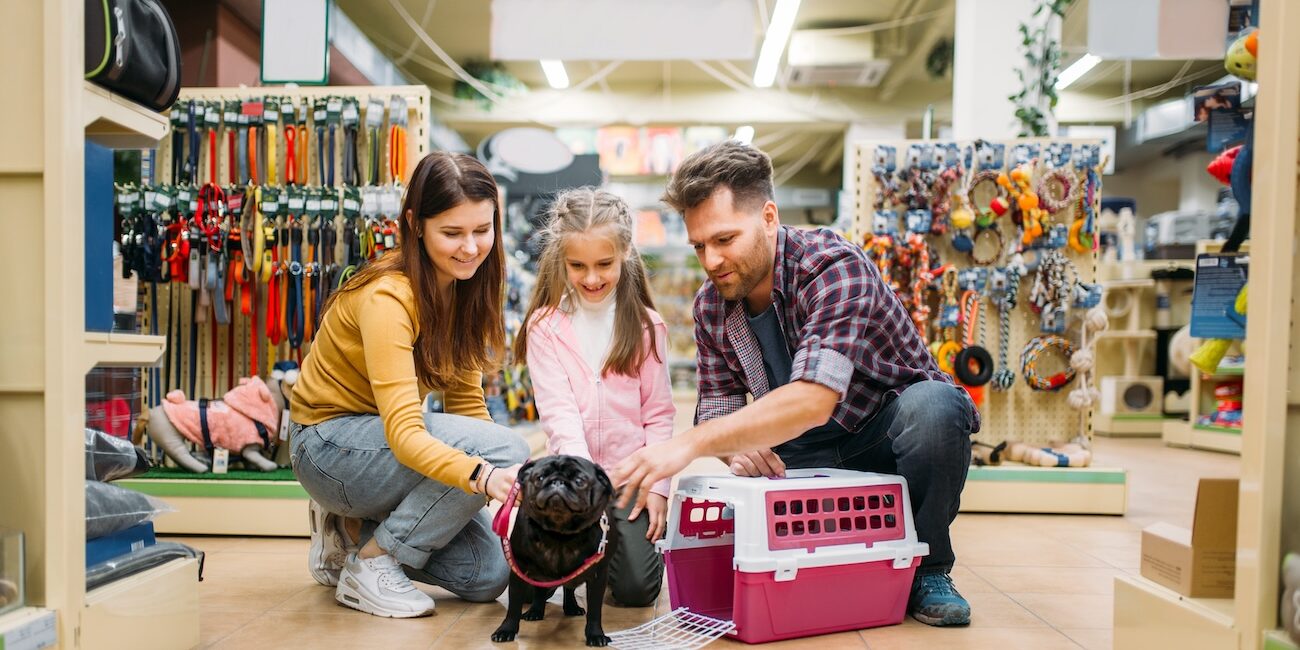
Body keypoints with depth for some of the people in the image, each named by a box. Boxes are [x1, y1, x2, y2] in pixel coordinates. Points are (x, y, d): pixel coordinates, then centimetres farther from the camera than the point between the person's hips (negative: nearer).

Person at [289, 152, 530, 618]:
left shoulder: (464, 289, -4)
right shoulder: (387, 297, -27)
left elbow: (464, 399, -2)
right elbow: (403, 431, -37)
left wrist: (512, 485, -16)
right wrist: (483, 475, -54)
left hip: (385, 436, 7)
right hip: (330, 443, -7)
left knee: (488, 575, -3)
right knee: (504, 448, -28)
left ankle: (353, 531, 13)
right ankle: (370, 564, -12)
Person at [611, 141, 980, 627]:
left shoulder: (833, 267, -27)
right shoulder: (711, 306, -5)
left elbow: (813, 399, -40)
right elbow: (717, 405, -1)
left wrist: (688, 444, -46)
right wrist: (736, 449, -26)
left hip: (892, 430, -4)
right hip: (805, 452, 5)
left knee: (932, 406, -37)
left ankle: (927, 571, -10)